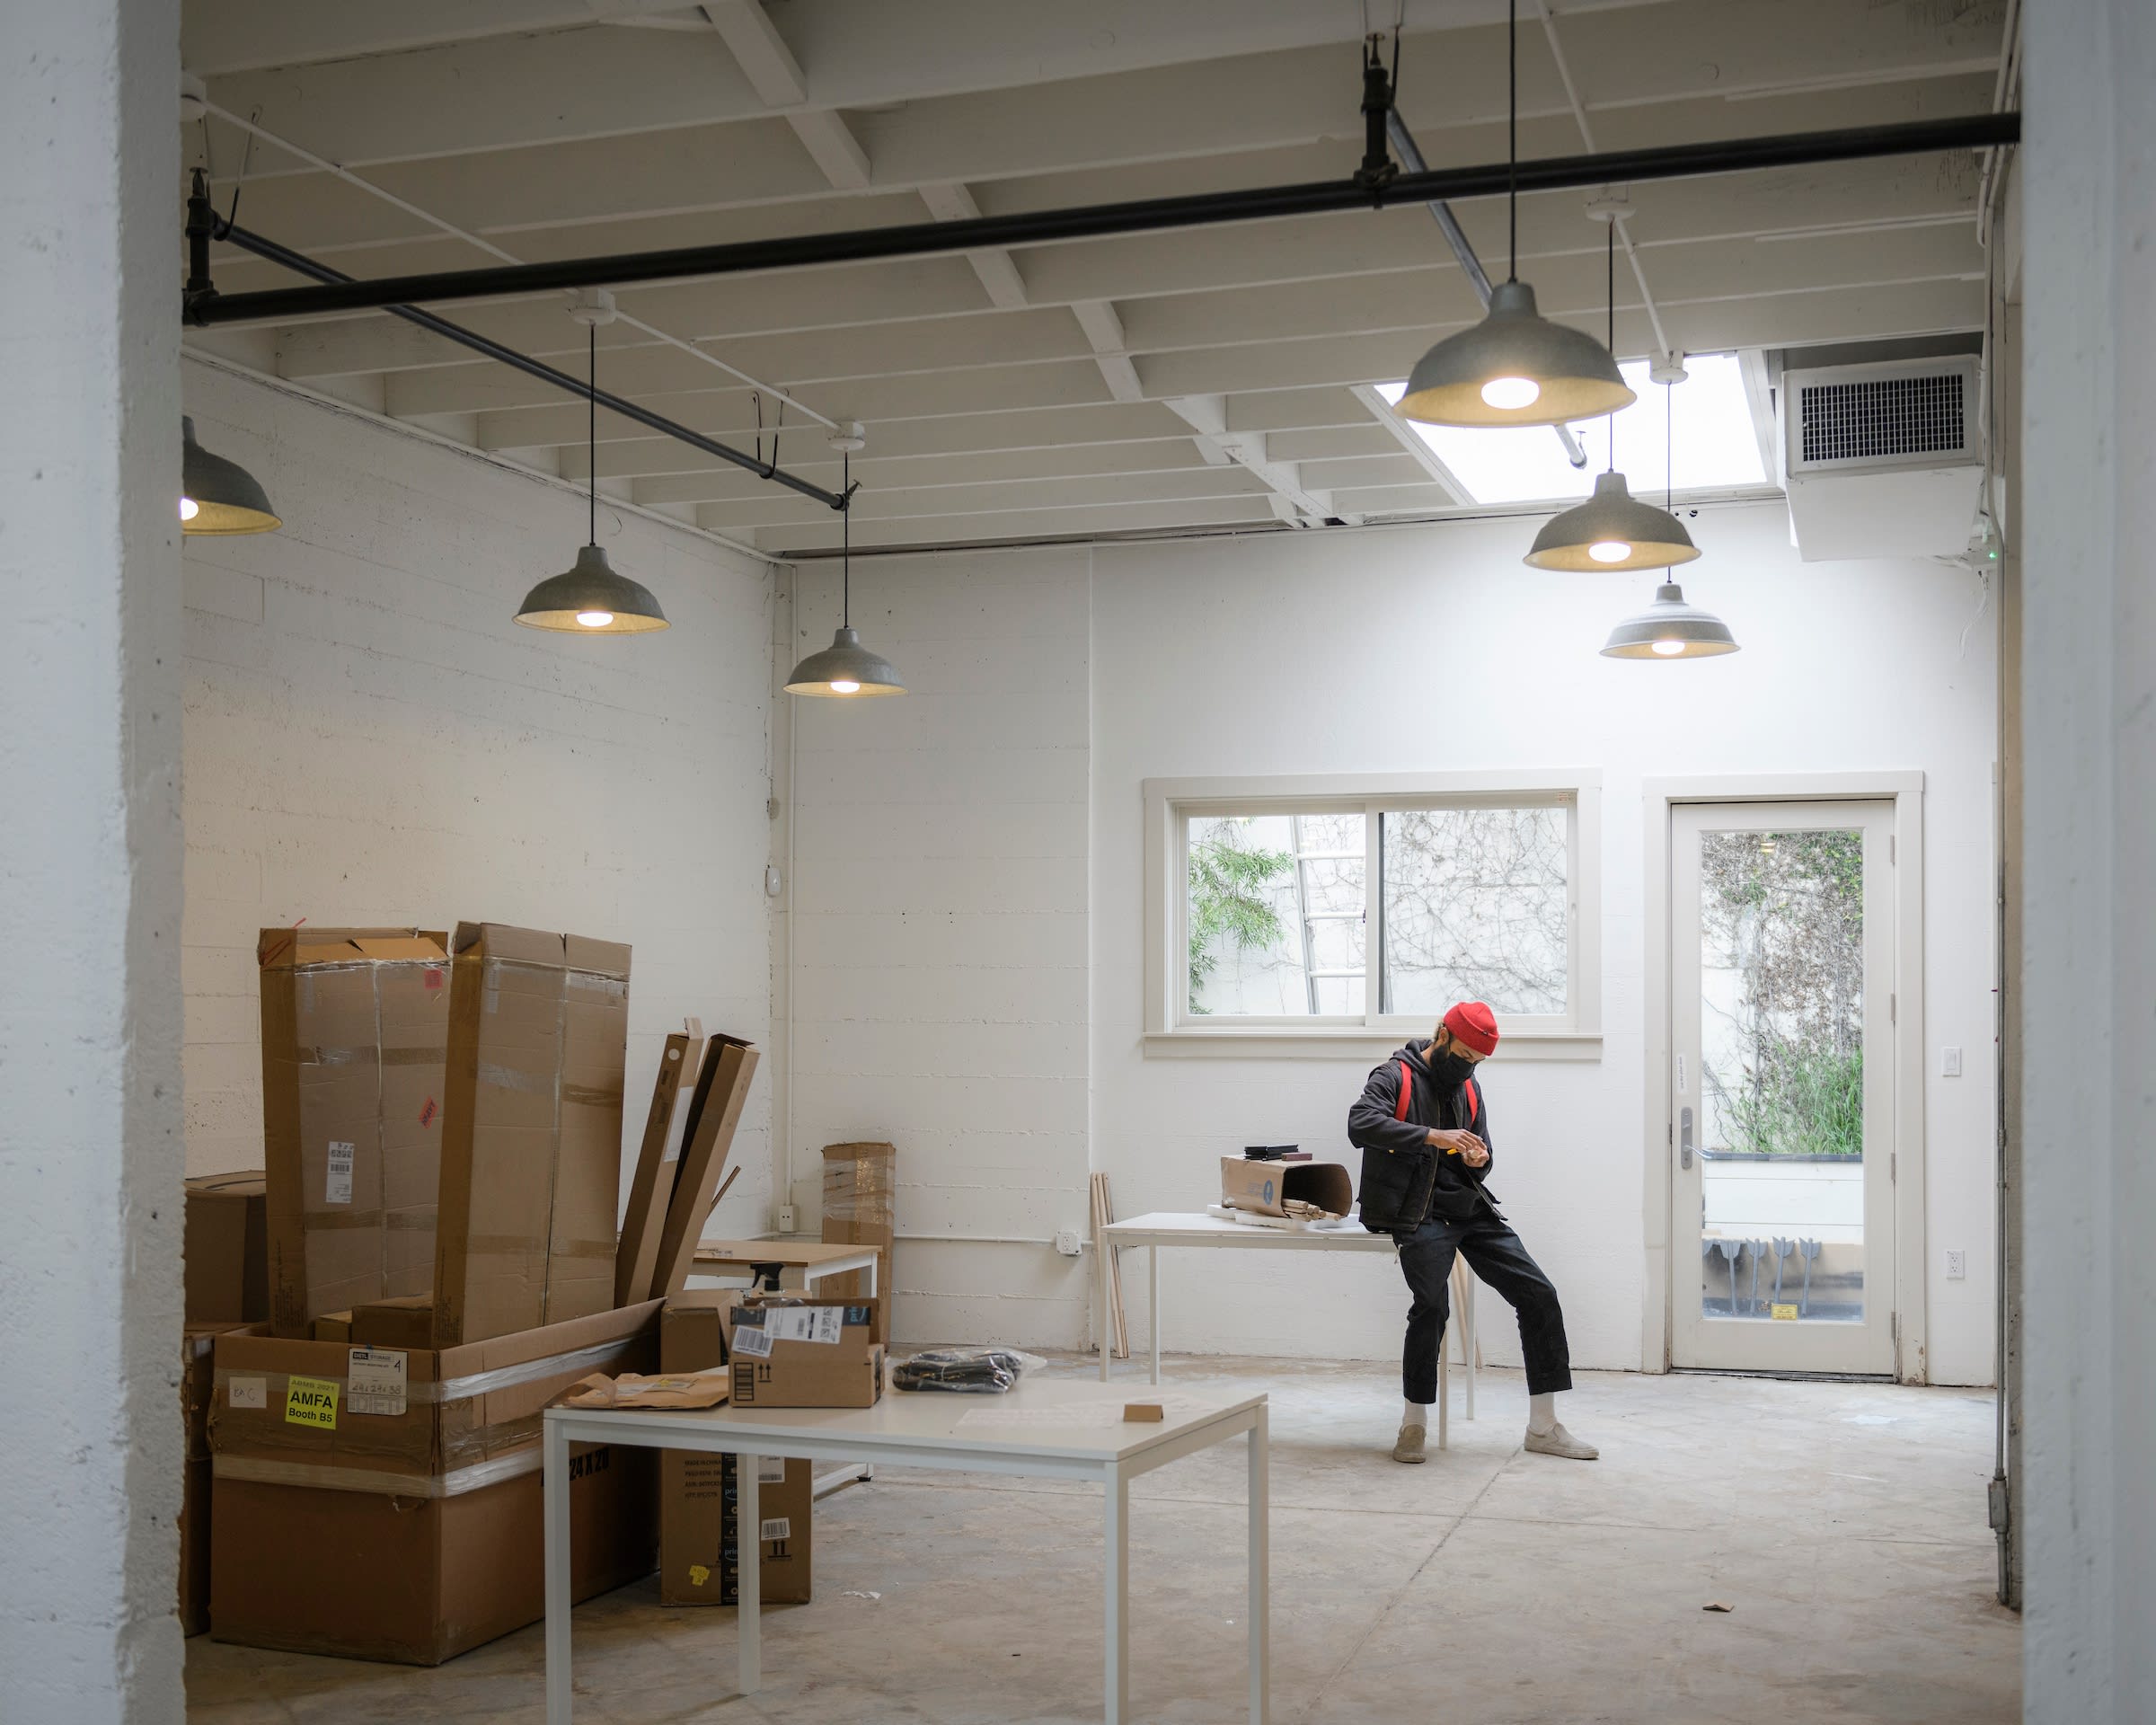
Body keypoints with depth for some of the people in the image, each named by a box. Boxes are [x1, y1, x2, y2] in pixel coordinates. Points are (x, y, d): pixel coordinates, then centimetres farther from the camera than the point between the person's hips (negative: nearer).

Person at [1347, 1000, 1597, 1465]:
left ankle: (1543, 1427, 4)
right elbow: (1361, 1123, -24)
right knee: (1432, 1305, -28)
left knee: (1539, 1295, -5)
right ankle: (1414, 1425, -9)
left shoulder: (1470, 1087, 18)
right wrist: (1435, 1136, -29)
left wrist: (1478, 1160, -5)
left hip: (1473, 1208, 7)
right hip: (1421, 1213, -6)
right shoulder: (1395, 1077, -3)